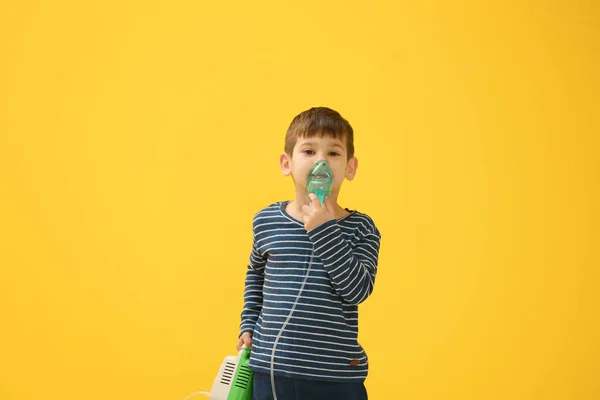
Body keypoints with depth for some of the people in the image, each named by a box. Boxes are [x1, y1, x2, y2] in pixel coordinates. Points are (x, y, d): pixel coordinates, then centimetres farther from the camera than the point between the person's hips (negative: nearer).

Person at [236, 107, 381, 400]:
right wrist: (248, 325, 13)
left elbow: (357, 289, -17)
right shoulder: (265, 221, 2)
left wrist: (325, 231, -19)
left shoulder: (361, 228, -4)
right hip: (270, 370, 2)